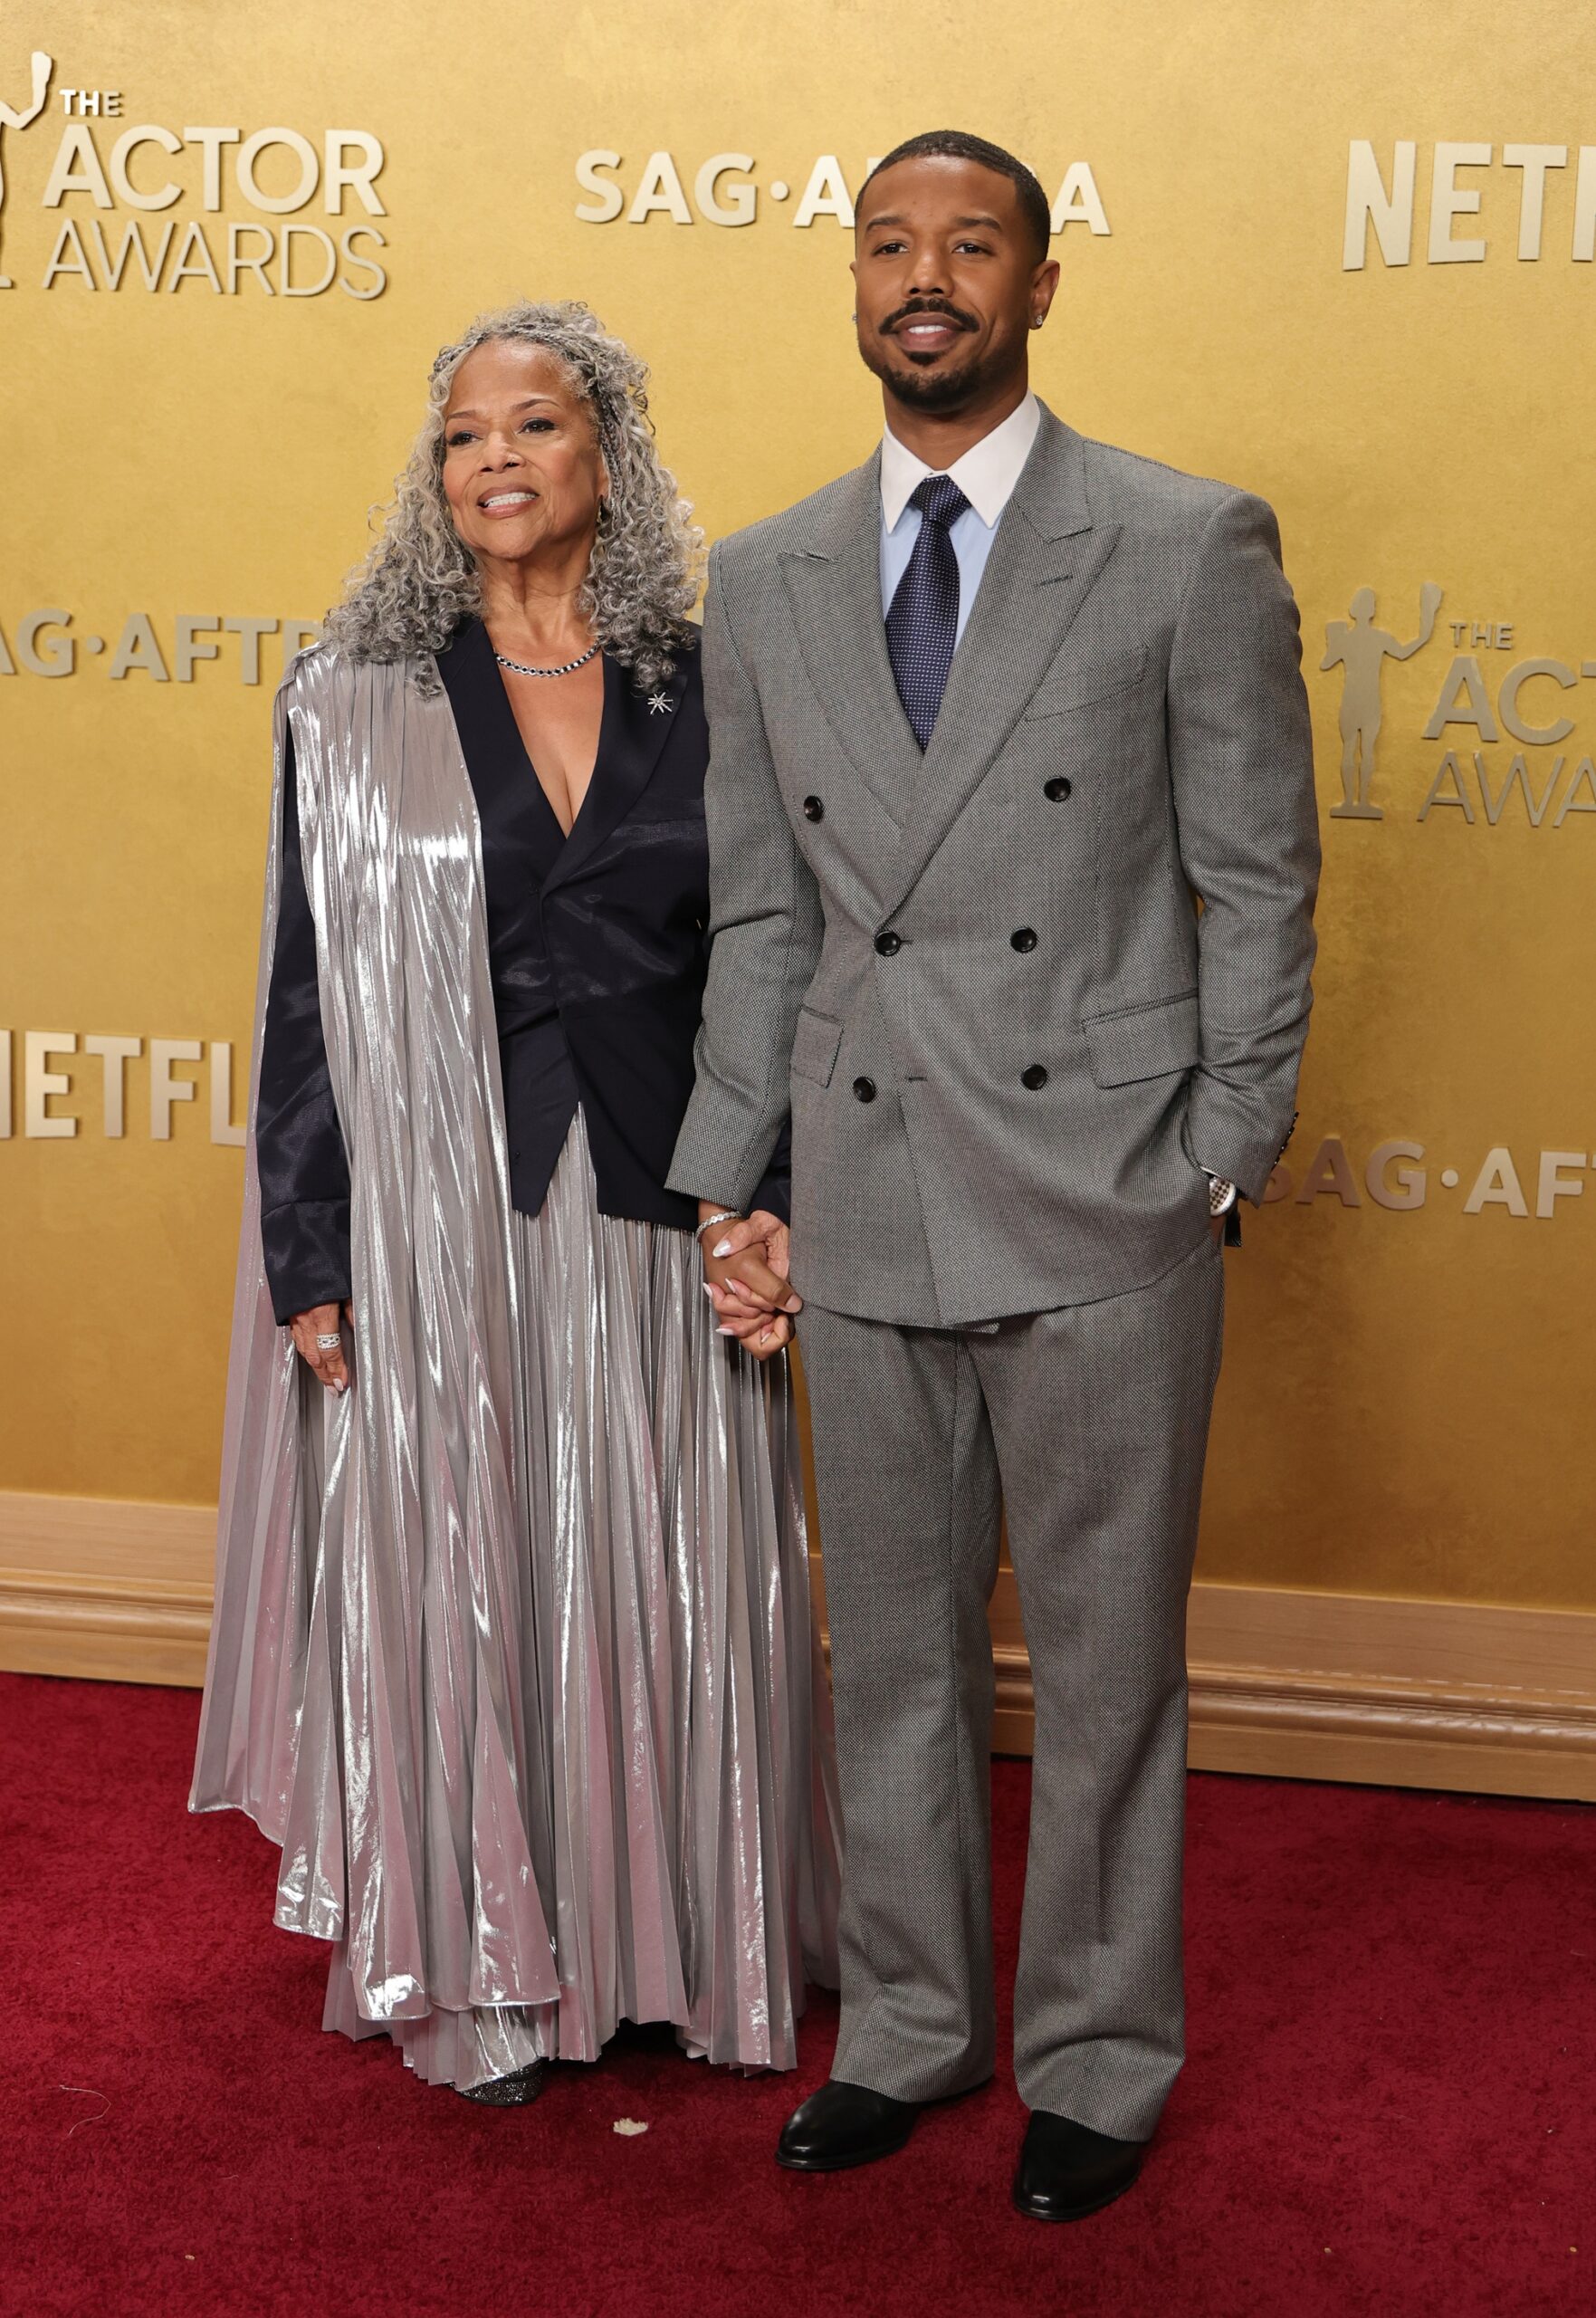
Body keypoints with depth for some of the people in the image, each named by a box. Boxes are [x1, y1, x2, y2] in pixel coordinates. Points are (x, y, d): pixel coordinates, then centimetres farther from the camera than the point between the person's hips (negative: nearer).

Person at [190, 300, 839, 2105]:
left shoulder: (701, 693, 5)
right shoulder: (354, 703, 1)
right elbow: (307, 994, 0)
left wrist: (771, 1190, -3)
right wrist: (308, 1260, -4)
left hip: (651, 1212, 2)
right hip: (435, 1220, -1)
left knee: (663, 1586, 8)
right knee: (456, 1588, 5)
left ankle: (667, 1949, 26)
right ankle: (476, 1974, 21)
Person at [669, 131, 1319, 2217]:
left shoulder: (1191, 547, -3)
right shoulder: (764, 581, 8)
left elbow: (1258, 883, -2)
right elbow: (762, 916, 11)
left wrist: (1217, 1169, -7)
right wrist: (728, 1186, 6)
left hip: (1101, 1213, -3)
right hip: (864, 1217, 4)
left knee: (1104, 1664, 9)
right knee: (891, 1652, 16)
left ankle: (1098, 2059, 28)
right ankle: (911, 2024, 35)